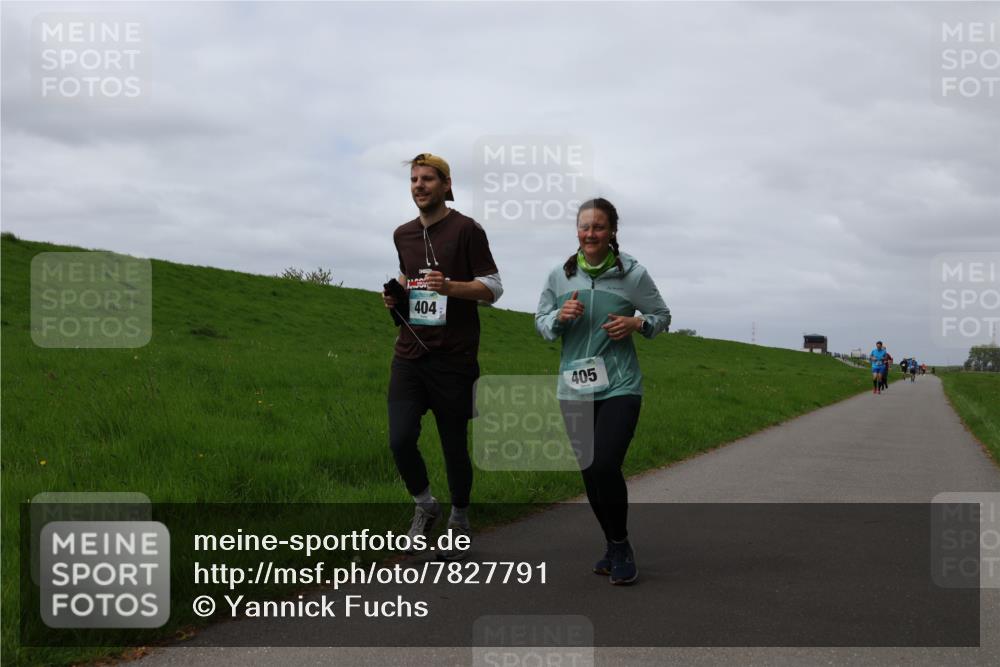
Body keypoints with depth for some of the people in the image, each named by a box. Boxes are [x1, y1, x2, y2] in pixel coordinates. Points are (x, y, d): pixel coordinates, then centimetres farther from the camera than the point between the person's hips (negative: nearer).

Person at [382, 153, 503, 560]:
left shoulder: (466, 229, -5)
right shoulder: (403, 235, 13)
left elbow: (493, 288, -5)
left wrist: (450, 287, -22)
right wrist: (395, 294, 9)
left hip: (453, 359, -4)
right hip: (409, 355, 4)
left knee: (455, 447, 3)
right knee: (400, 440, -8)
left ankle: (459, 521, 25)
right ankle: (424, 505, 18)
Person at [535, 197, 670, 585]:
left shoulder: (633, 274, -4)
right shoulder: (560, 276, 3)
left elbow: (662, 317, 8)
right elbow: (540, 322, 12)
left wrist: (636, 324, -13)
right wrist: (560, 316, -10)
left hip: (619, 387, -4)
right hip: (575, 389, 4)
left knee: (606, 466, -17)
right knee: (589, 472, 9)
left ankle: (620, 547, 5)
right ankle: (613, 547, 28)